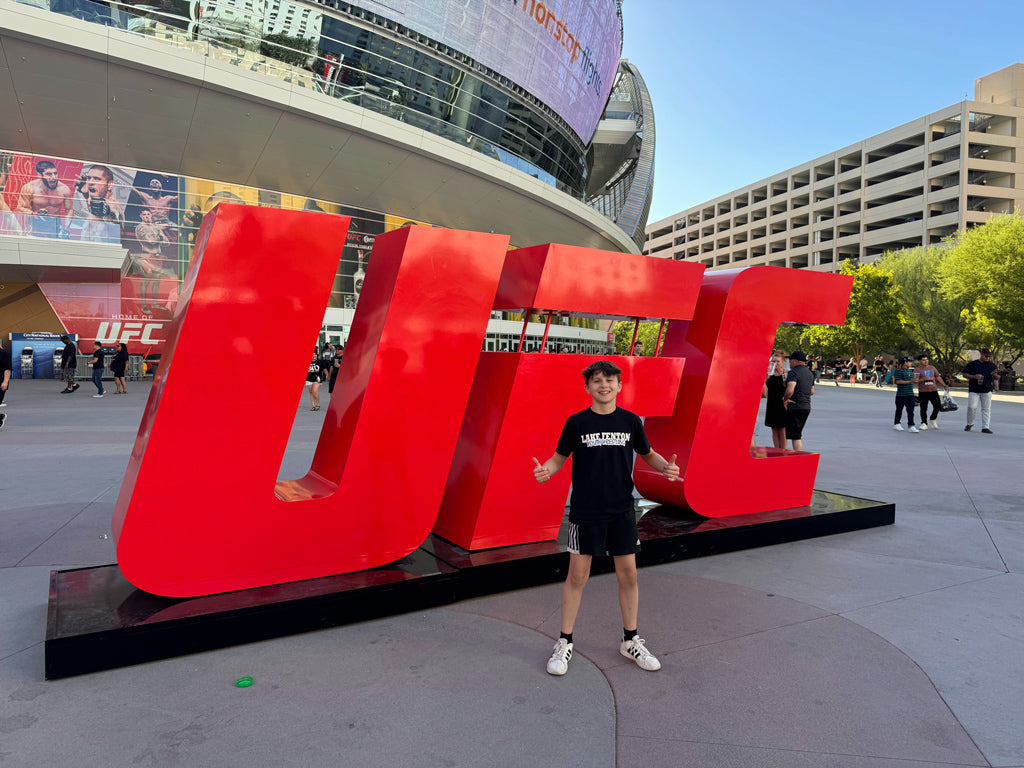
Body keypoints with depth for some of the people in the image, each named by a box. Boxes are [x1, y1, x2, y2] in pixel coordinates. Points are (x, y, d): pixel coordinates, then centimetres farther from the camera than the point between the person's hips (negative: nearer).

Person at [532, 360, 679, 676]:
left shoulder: (630, 421, 1)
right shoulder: (576, 422, -5)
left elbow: (647, 454, 13)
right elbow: (559, 458, 1)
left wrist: (665, 466, -7)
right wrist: (545, 470, -20)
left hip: (622, 511, 3)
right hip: (585, 511, -2)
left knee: (628, 574, 9)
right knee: (577, 575, 3)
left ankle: (630, 641, 28)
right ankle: (565, 642, 19)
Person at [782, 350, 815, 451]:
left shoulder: (793, 372, -14)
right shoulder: (809, 373, 15)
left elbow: (790, 390, -28)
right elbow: (812, 392, 21)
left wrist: (785, 399, -12)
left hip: (795, 407, -9)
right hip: (807, 407, 9)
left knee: (795, 437, -4)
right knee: (798, 435, 17)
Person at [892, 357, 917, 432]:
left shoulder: (910, 371, 14)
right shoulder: (899, 371, -10)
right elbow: (898, 381, -19)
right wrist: (909, 381, -22)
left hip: (910, 394, 6)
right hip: (901, 394, -6)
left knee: (910, 410, -1)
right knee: (899, 409, 6)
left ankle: (911, 426, -2)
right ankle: (896, 424, 21)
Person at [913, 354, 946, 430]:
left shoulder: (932, 368, 13)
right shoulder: (917, 370, -2)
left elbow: (938, 377, 20)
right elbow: (915, 381, -10)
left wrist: (944, 385, 18)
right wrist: (923, 379, -28)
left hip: (933, 391, 4)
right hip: (923, 392, -4)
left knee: (938, 406, 2)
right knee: (923, 408, 1)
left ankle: (932, 419, 25)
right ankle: (924, 423, 11)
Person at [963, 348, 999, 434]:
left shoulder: (992, 365, 10)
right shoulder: (972, 364, 2)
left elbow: (997, 378, 14)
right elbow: (965, 374, 3)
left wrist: (995, 375, -11)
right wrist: (974, 376, -15)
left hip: (987, 391, 3)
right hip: (974, 390, -3)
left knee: (986, 409, 0)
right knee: (972, 407, -9)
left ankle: (985, 427, 4)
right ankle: (970, 424, 13)